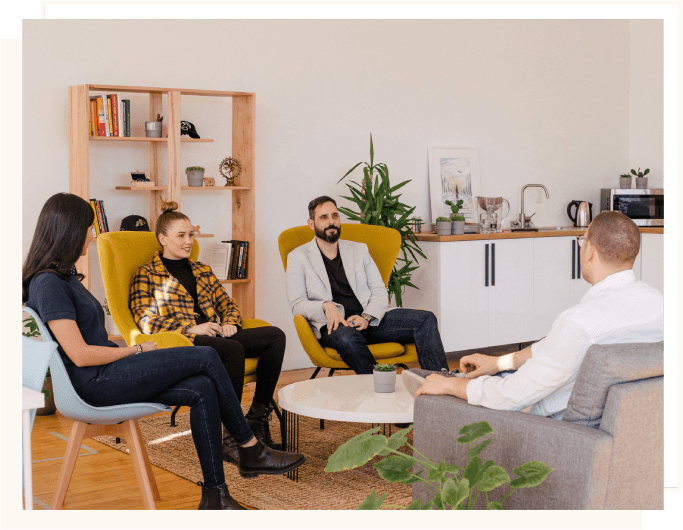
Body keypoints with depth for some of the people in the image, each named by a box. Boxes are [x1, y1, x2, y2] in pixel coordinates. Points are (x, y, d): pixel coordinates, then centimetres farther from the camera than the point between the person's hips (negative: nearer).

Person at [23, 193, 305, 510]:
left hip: (109, 376, 10)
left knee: (203, 389, -10)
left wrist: (135, 352, 5)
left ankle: (214, 496, -9)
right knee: (207, 357, -13)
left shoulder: (64, 276, 18)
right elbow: (80, 355, -19)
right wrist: (136, 350, -8)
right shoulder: (48, 284, -14)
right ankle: (251, 451, -1)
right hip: (96, 383, -10)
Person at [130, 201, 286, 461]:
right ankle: (231, 437, -34)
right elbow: (145, 321, -4)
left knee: (275, 335, -19)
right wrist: (191, 328, -15)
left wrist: (230, 323, 2)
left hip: (215, 336, 7)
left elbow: (227, 303, 27)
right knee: (234, 349, -37)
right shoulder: (147, 274, 7)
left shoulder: (202, 270, 28)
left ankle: (258, 418, -21)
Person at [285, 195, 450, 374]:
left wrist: (367, 317, -8)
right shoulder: (298, 257, 11)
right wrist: (325, 306, -18)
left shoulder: (359, 250, 20)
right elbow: (297, 304, 3)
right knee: (346, 337, -41)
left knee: (426, 319, -17)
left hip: (370, 320, 4)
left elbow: (380, 293, 14)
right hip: (334, 326, -4)